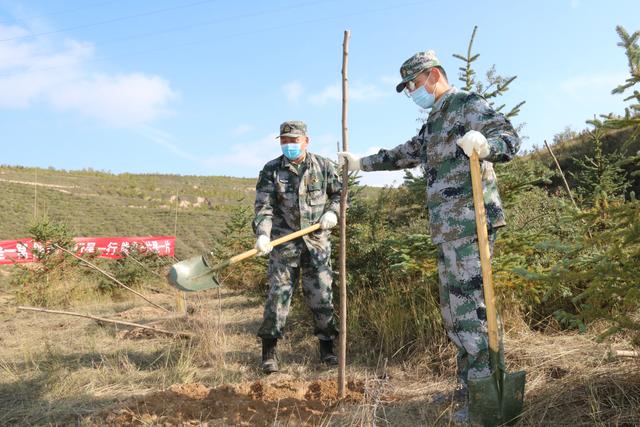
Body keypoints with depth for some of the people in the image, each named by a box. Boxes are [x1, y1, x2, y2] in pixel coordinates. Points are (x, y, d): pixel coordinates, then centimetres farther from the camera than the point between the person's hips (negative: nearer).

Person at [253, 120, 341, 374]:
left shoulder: (324, 166, 6)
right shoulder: (271, 170, 2)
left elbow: (339, 192, 16)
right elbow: (263, 207, -4)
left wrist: (332, 211, -4)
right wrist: (263, 234, -20)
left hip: (317, 242, 1)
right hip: (283, 242, -1)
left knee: (322, 295, 5)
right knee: (278, 294, -2)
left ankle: (327, 348, 20)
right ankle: (269, 351, 10)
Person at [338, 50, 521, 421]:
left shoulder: (467, 104, -2)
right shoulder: (434, 125, 25)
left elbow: (510, 139, -14)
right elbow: (403, 155, 36)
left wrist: (483, 143, -36)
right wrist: (360, 162, 40)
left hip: (470, 223, -10)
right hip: (449, 229, 10)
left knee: (470, 306, -10)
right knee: (454, 308, 10)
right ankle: (468, 387, 19)